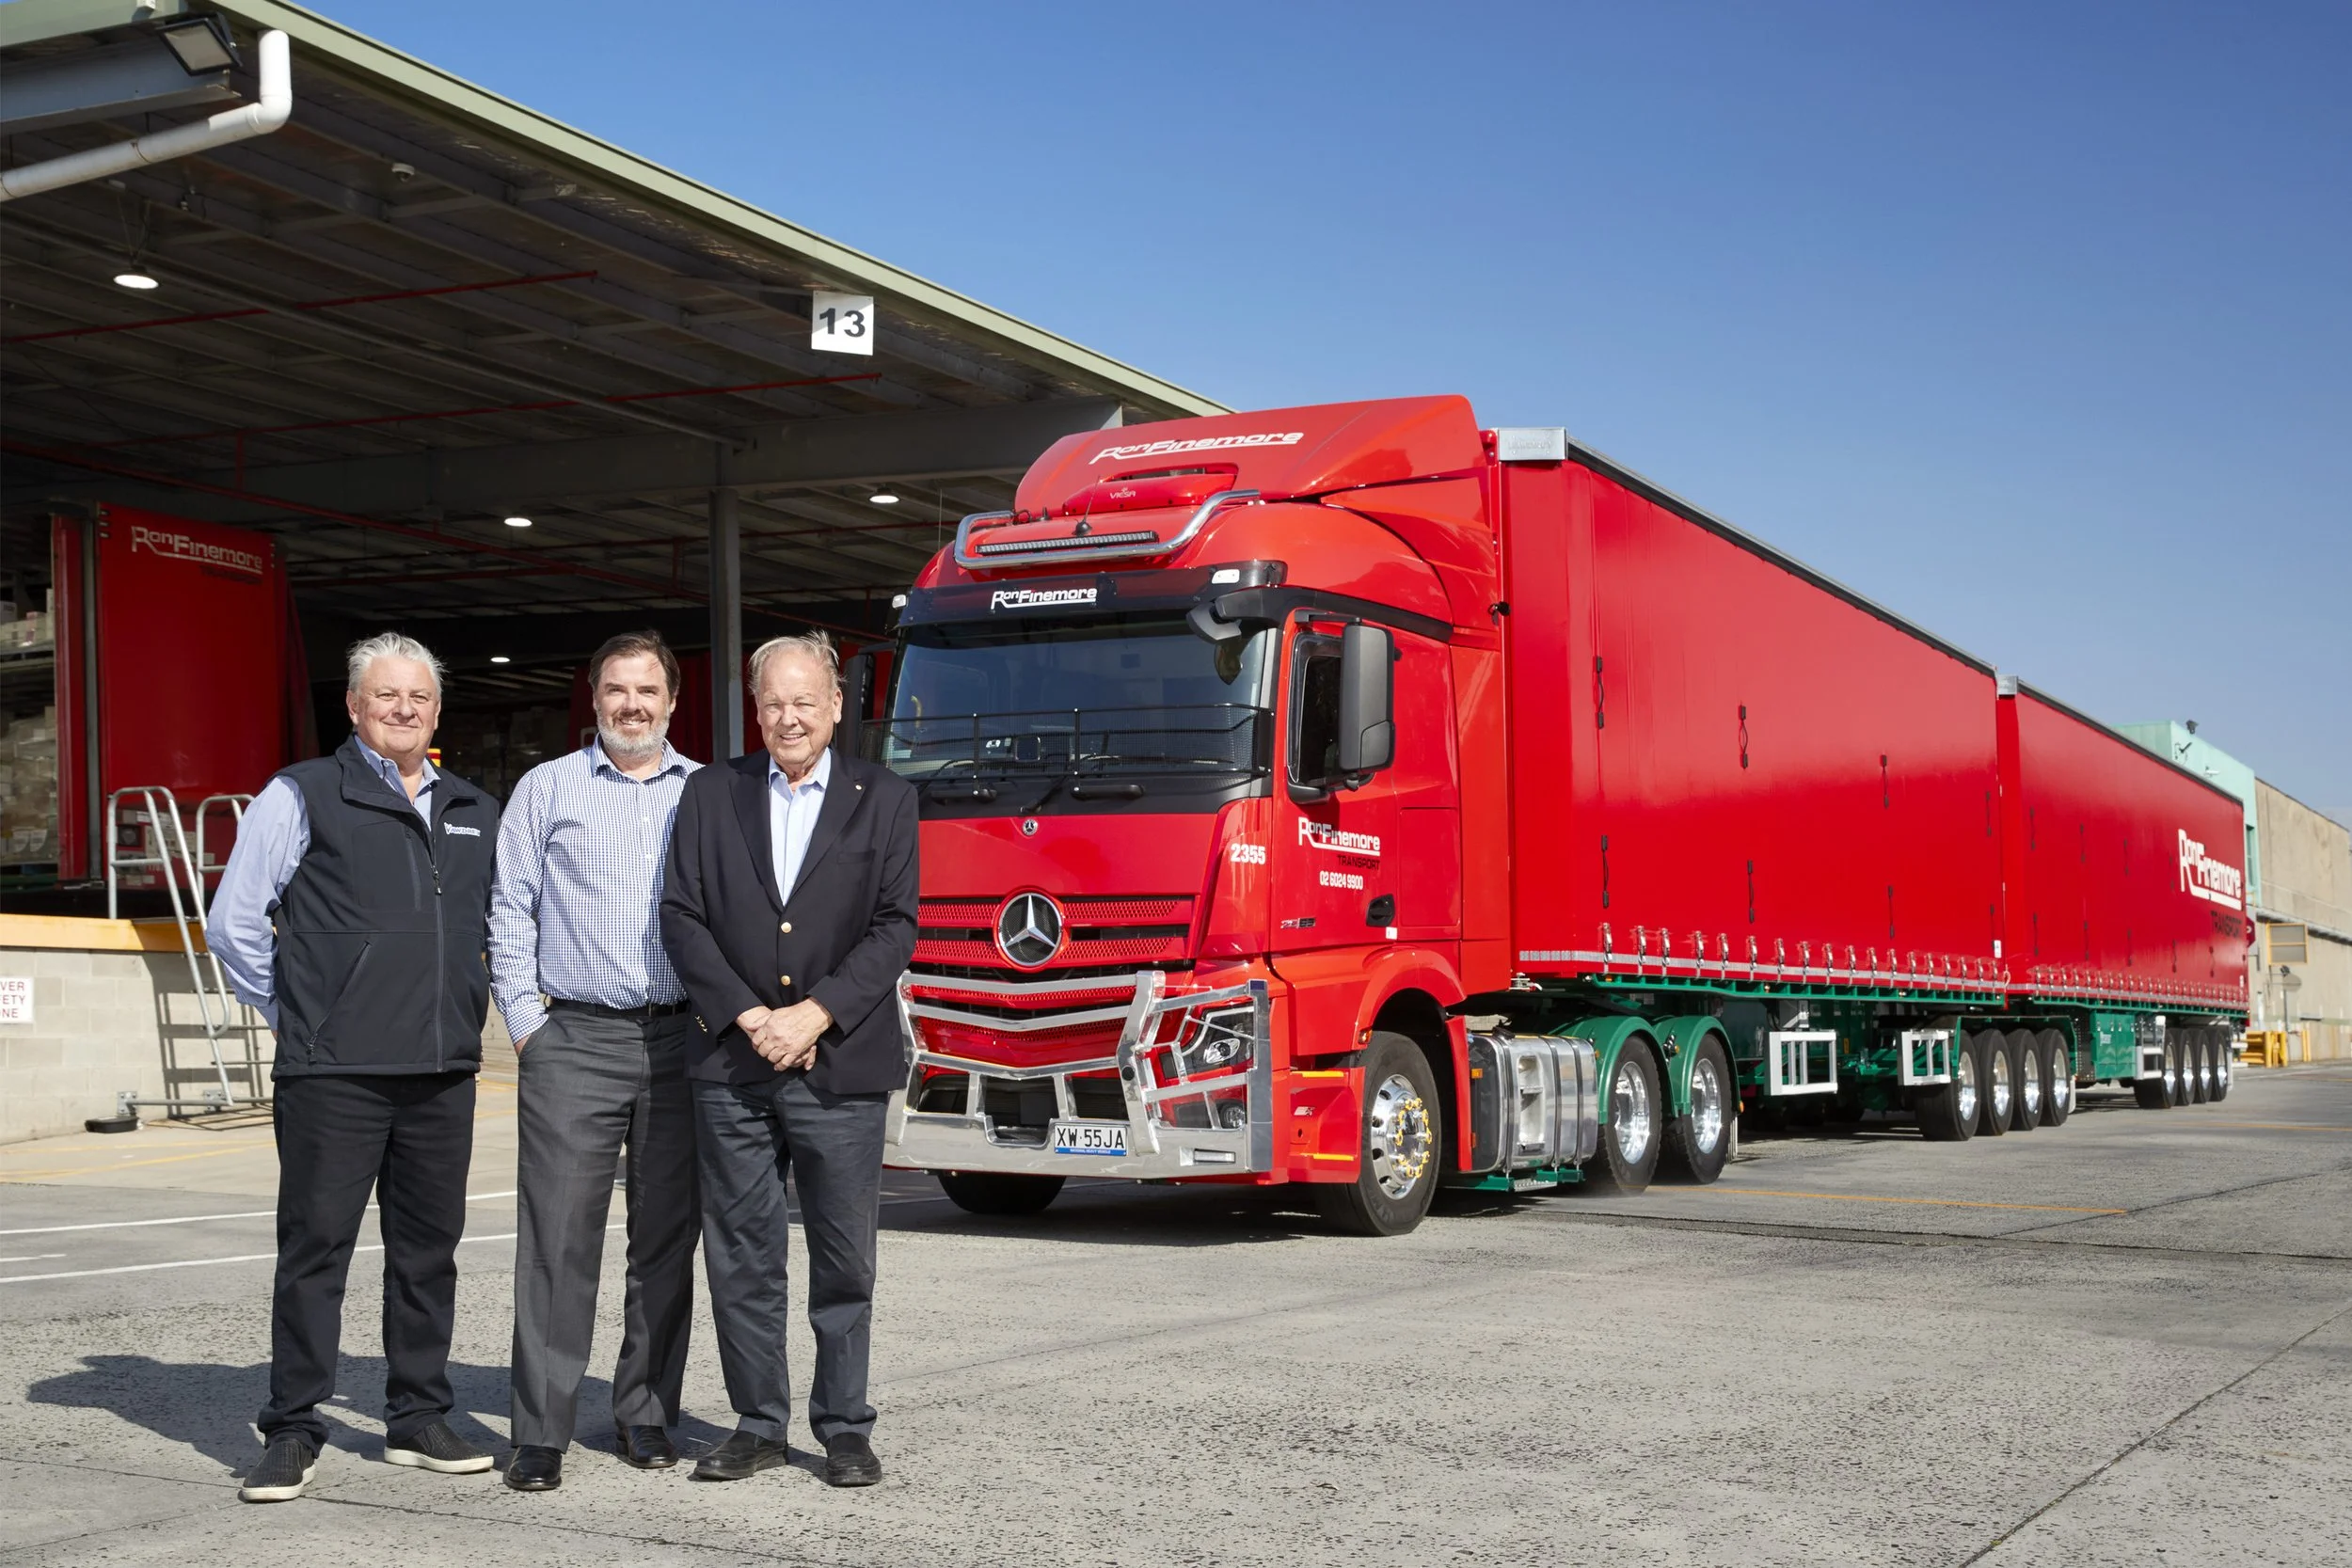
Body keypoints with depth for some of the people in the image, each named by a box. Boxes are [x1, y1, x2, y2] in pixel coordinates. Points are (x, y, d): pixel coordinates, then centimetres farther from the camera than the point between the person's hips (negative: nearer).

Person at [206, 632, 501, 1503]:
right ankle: (292, 1431, 7)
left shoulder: (476, 813, 14)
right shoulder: (303, 796, 0)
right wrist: (296, 1016, 3)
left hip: (444, 1071, 5)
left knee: (430, 1246, 9)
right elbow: (233, 923, 1)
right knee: (315, 1244, -1)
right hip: (333, 1072, -5)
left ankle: (418, 1417, 19)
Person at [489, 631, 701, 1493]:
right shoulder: (546, 788, 9)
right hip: (574, 1042, -2)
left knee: (667, 1237, 6)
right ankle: (540, 1433, 0)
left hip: (682, 1043, 2)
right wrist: (524, 1022, -3)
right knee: (559, 1240, -5)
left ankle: (646, 1414, 17)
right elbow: (510, 913, 6)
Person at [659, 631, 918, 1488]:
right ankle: (759, 1425, 17)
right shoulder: (710, 795, 9)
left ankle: (844, 1428, 15)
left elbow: (893, 928, -1)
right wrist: (751, 1017, -9)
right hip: (733, 1065, 2)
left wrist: (815, 1014, -12)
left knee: (844, 1257, 4)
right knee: (741, 1254, 6)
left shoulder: (885, 800, 5)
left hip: (842, 1066, -1)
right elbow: (682, 917, 2)